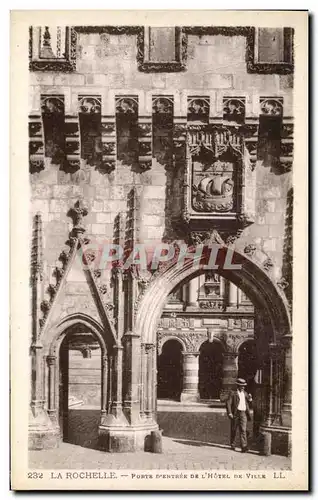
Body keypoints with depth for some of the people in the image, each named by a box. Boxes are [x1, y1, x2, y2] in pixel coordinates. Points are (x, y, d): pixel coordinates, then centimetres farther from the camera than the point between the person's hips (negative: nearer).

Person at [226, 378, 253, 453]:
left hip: (243, 414, 3)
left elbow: (247, 404, 24)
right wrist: (229, 413, -17)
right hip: (235, 413, -3)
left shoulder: (245, 393, 15)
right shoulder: (233, 393, -2)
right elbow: (228, 403, -7)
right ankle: (232, 445, 25)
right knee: (233, 430, 8)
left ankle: (244, 446, -15)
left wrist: (250, 399, 3)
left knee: (243, 430, -9)